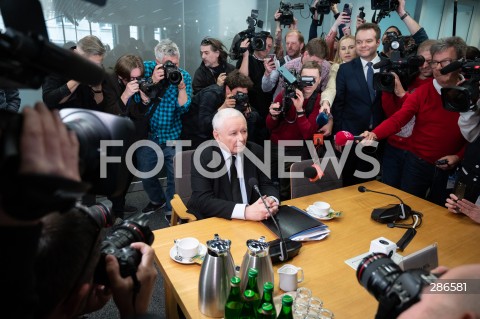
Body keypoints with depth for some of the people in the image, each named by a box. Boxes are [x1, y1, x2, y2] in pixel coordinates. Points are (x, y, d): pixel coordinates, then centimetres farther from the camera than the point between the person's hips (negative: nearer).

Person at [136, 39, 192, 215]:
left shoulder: (184, 76, -6)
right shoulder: (145, 68, -7)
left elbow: (183, 108, -13)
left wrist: (181, 86, -26)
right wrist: (153, 81, -26)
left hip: (173, 137, -1)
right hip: (147, 135, 2)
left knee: (175, 179, 5)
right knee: (146, 175, 17)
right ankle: (157, 200, 47)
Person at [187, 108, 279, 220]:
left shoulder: (256, 151, -1)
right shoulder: (203, 156, -13)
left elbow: (266, 185, 4)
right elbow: (204, 201, -21)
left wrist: (272, 200, -20)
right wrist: (245, 211, -32)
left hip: (252, 221, 4)